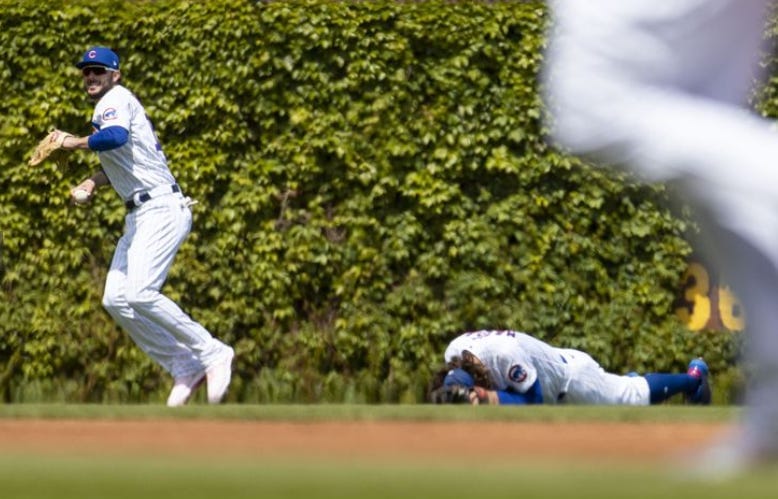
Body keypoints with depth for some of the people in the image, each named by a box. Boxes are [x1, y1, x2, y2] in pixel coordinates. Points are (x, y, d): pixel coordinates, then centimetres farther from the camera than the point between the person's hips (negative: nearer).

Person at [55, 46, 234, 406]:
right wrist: (92, 183, 15)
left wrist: (77, 143, -16)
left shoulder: (116, 99, -7)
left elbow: (117, 137, -30)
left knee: (140, 293, -24)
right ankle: (186, 369, 4)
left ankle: (213, 353, -14)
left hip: (162, 210, -10)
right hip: (139, 216, 10)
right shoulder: (108, 107, 22)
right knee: (116, 300, 2)